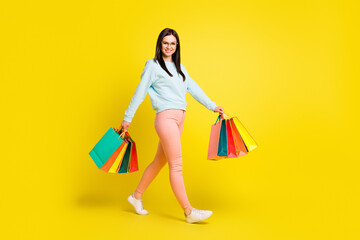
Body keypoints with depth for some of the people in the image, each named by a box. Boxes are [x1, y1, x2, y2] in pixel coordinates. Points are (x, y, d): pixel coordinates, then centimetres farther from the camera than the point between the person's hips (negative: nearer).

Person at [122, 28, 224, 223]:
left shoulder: (180, 68, 21)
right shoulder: (153, 65, 3)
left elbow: (194, 88, 20)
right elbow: (140, 92, 1)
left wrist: (212, 106, 15)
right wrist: (127, 118, 1)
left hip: (179, 119, 7)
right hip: (166, 117, -7)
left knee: (160, 161, 13)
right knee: (176, 165, -8)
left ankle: (136, 196, 28)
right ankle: (189, 211, -4)